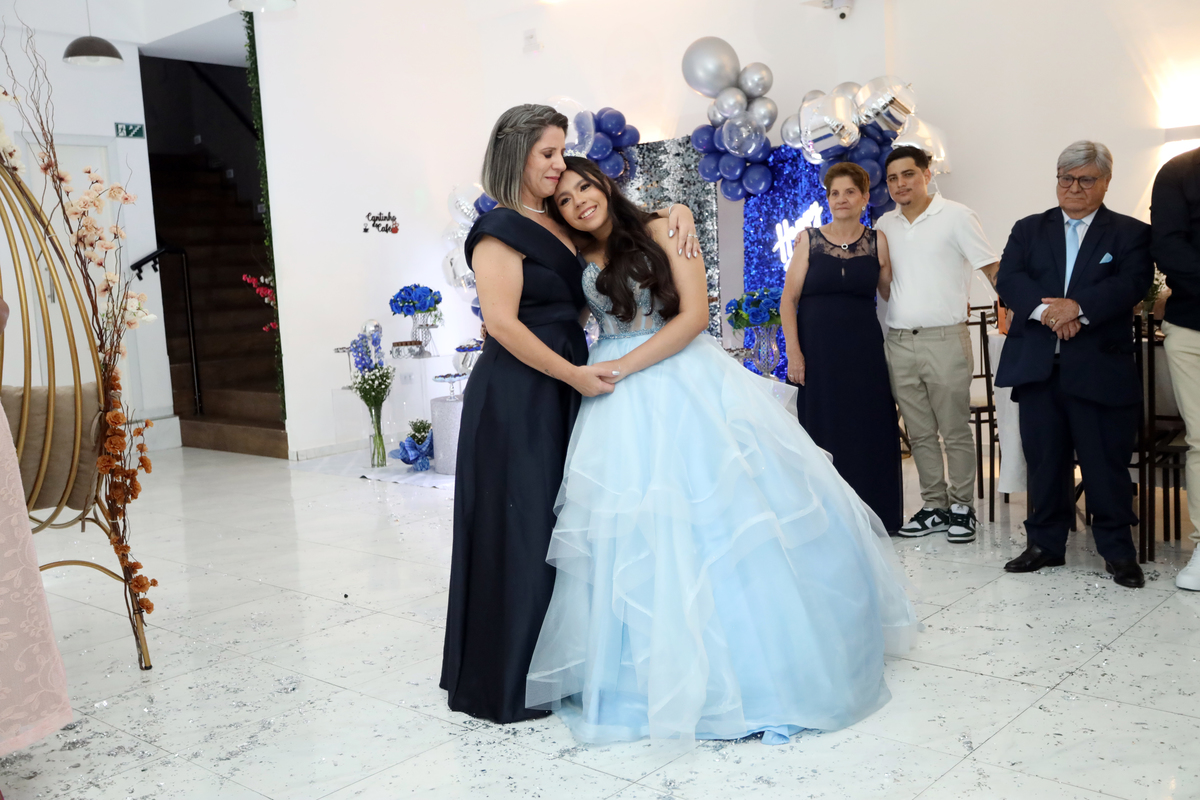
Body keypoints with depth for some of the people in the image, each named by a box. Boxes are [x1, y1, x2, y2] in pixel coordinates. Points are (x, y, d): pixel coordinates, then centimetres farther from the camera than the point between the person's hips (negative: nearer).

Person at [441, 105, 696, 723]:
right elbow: (502, 324, -18)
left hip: (564, 392, 8)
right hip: (517, 396, -8)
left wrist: (676, 211, 4)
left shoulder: (562, 225, 13)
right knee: (521, 528, -3)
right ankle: (507, 683, 11)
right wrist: (574, 374, -16)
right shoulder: (501, 230, -9)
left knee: (565, 525, 11)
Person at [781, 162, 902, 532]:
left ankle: (871, 516, 16)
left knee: (869, 432, 3)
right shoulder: (809, 239, 3)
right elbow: (789, 299, -1)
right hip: (818, 349, -1)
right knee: (822, 431, 2)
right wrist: (793, 352, -9)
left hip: (864, 350, 1)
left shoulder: (877, 242, 6)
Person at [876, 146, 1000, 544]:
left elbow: (992, 268, -3)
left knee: (955, 431, 1)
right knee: (919, 433, 10)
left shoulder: (956, 216, -2)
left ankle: (962, 507, 12)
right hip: (899, 343, 5)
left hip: (945, 340, -5)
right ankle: (934, 506, 20)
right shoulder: (885, 225, 13)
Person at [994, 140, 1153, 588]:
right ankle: (1046, 543, 21)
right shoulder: (1028, 229, 13)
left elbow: (1132, 284, -9)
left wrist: (1077, 307, -24)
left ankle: (1118, 550, 15)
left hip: (1100, 367, -2)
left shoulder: (1130, 233, 7)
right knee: (1044, 461, 9)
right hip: (1037, 366, 2)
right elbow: (1008, 279, -2)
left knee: (1106, 463, 2)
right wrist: (1045, 310, -20)